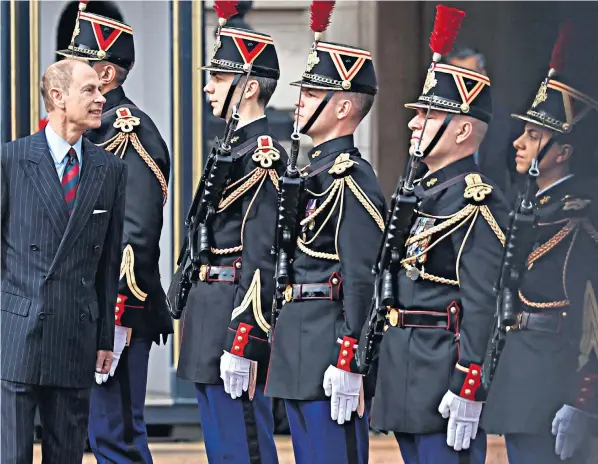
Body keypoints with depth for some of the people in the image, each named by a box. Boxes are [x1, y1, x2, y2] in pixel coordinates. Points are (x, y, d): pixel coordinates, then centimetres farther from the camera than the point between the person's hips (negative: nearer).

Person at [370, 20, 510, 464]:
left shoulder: (477, 201, -13)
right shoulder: (421, 194, 16)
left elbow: (483, 306, -19)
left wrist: (467, 392, -24)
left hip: (444, 382, -10)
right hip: (404, 377, 10)